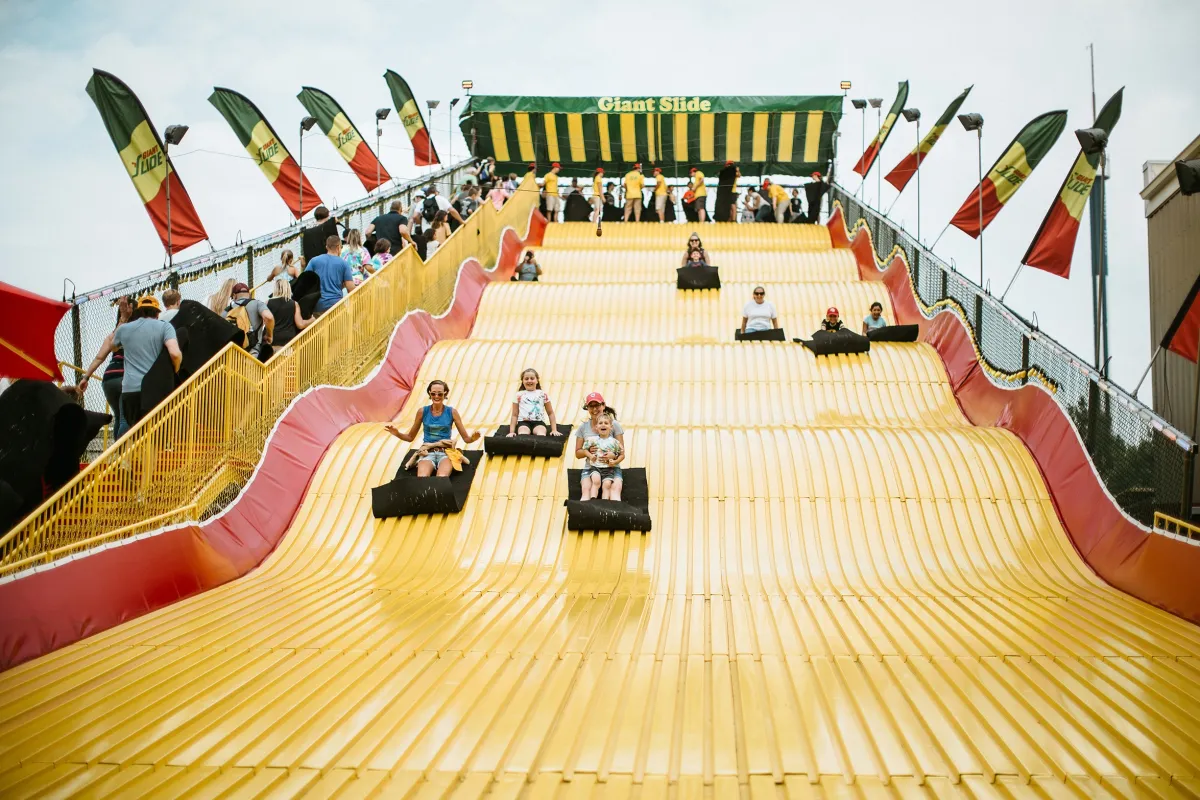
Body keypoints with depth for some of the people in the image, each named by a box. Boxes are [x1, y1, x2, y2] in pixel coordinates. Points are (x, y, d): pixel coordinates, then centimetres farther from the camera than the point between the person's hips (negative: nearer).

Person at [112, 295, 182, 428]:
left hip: (130, 388, 3)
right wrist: (175, 372, 5)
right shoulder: (164, 327, 2)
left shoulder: (124, 328, 13)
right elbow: (175, 353, -14)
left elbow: (113, 345, 36)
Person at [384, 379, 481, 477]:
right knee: (422, 479, -34)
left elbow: (466, 438, 3)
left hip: (446, 452, -1)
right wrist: (397, 433, -7)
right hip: (427, 452, 1)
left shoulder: (452, 412, 2)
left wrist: (472, 438, -21)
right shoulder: (423, 411, 4)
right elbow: (410, 437, 14)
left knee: (442, 479, -35)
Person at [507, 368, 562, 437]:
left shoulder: (543, 394, 12)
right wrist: (512, 431, 6)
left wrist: (554, 430, 10)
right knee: (523, 434, -36)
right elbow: (514, 415, 14)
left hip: (539, 422, 0)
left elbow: (550, 413, 17)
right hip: (523, 422, 0)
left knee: (540, 433, -35)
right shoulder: (519, 395, 11)